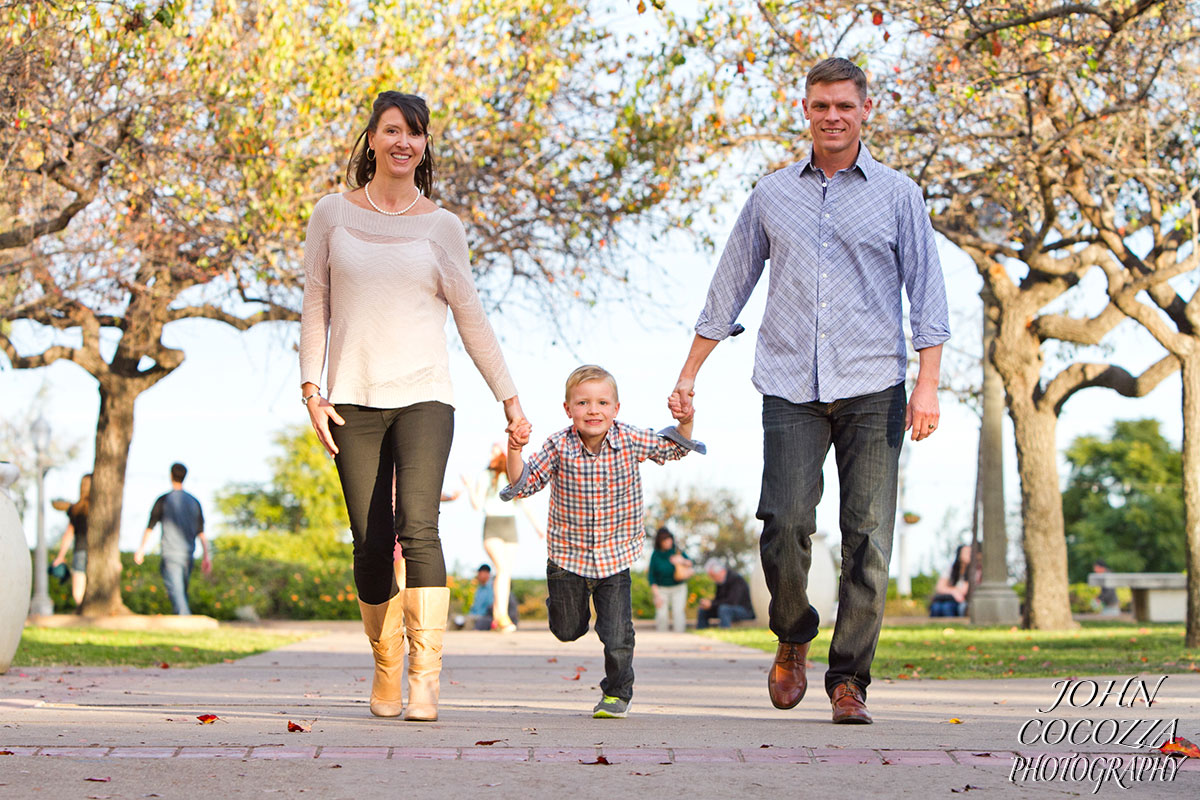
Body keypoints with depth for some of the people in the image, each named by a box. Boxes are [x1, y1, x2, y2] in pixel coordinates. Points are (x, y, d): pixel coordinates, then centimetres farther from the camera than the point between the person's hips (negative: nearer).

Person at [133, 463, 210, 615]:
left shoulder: (163, 500, -4)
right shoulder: (194, 502, 8)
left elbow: (150, 527, -2)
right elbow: (201, 532, 6)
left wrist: (141, 549, 7)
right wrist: (206, 556, 9)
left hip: (171, 553, -5)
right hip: (188, 555, 5)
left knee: (176, 592, -11)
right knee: (182, 591, 16)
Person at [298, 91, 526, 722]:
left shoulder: (441, 227, 7)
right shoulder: (333, 214, 9)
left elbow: (471, 318, 11)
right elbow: (316, 306, 10)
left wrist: (509, 397, 9)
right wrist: (311, 388, 0)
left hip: (423, 397, -1)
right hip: (354, 400, 1)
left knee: (417, 527, -19)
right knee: (371, 546, -2)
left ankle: (426, 680, -20)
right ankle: (386, 667, 17)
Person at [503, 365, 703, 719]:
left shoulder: (630, 441, -13)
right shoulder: (559, 446, -16)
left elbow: (674, 447, -1)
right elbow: (525, 483, -13)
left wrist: (684, 421, -21)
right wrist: (515, 450, -30)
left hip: (615, 557, 0)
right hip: (567, 555, 0)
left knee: (617, 636, -5)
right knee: (567, 630, 16)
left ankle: (617, 692, 21)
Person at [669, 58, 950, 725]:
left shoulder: (898, 195, 9)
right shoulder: (772, 195, 14)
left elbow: (927, 293, 5)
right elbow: (729, 288, 18)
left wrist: (928, 384, -6)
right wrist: (689, 374, 15)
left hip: (873, 390, -1)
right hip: (792, 389, 1)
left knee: (867, 538, -6)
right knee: (785, 521, -13)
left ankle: (849, 678, 3)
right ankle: (793, 638, 13)